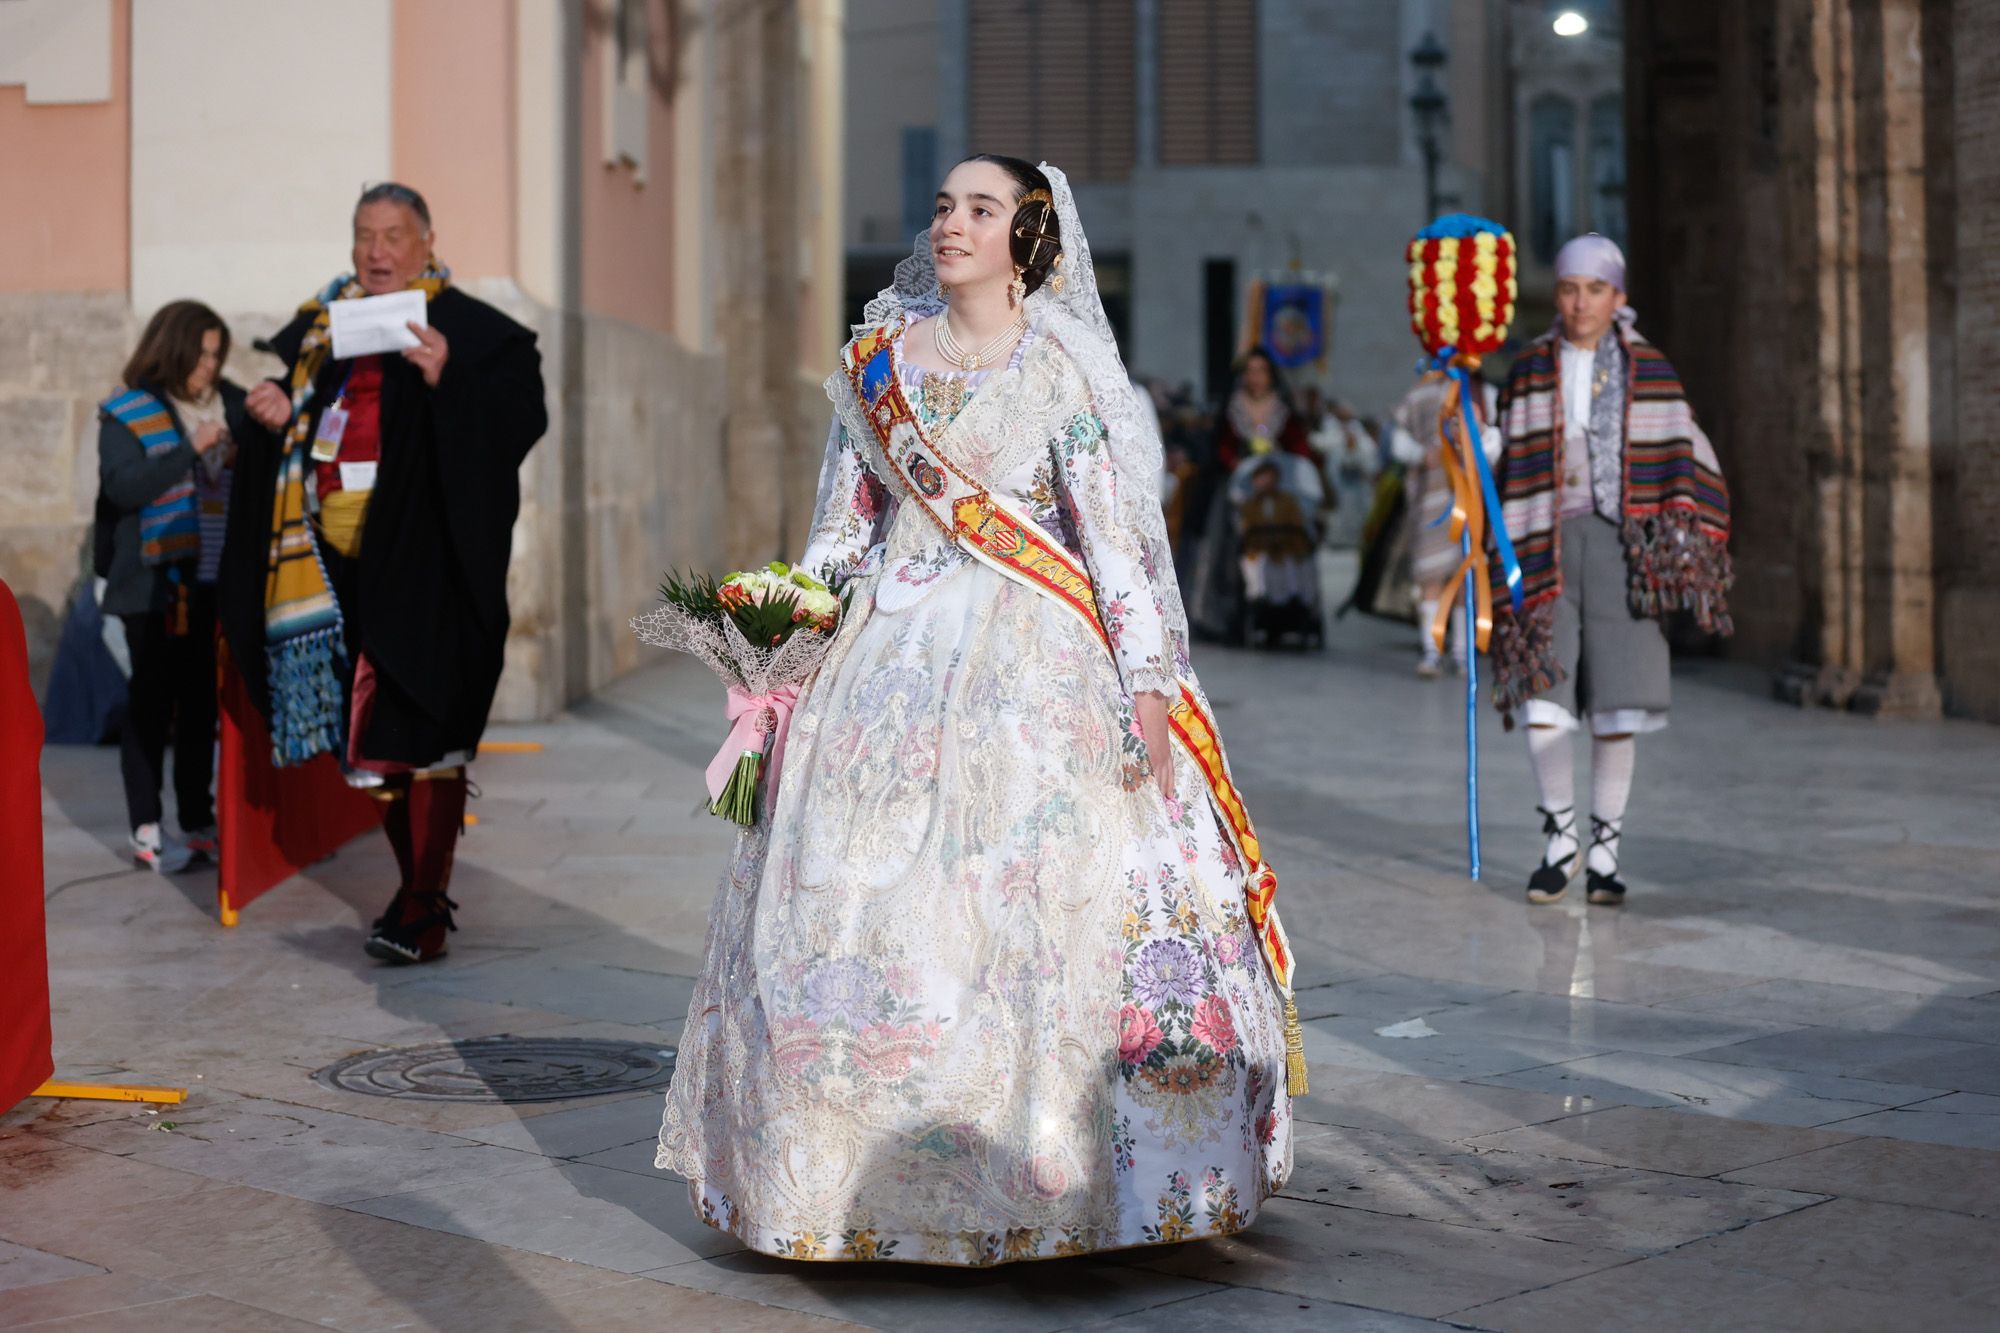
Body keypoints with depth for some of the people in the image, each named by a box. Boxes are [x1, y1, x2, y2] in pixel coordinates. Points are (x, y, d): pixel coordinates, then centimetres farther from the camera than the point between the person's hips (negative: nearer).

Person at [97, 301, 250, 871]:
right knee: (153, 701, 1)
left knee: (202, 702, 9)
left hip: (214, 583, 4)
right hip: (154, 583, -4)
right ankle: (147, 830, 7)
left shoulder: (228, 404, 9)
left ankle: (199, 822, 17)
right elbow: (122, 487, -16)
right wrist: (191, 449, -20)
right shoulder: (127, 414, -4)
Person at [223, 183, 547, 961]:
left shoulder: (470, 329, -2)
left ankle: (424, 912, -4)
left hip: (419, 558, -6)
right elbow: (293, 404, 23)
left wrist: (446, 380, -25)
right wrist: (273, 411, 1)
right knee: (376, 739, 11)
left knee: (418, 732, -8)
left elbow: (521, 416, -12)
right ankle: (418, 889, 23)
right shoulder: (320, 325, 16)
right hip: (336, 560, 6)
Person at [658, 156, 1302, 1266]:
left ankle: (1041, 1171, 2)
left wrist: (1147, 682, -12)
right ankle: (869, 1168, 11)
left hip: (1034, 663, -4)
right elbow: (847, 515, 17)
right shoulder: (881, 355, 12)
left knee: (1030, 903, -8)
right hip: (893, 654, 4)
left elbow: (1114, 530, -5)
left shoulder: (1063, 370, -1)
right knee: (860, 903, 1)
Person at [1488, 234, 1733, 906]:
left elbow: (1688, 461, 10)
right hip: (1545, 546, 0)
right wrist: (1509, 553, 5)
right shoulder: (1530, 372, 9)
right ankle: (1561, 836, 11)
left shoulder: (1650, 372, 8)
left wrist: (1686, 537, -3)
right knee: (1541, 702, -9)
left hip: (1620, 547, 0)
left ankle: (1605, 850, 12)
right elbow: (1513, 468, 11)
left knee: (1616, 710, -2)